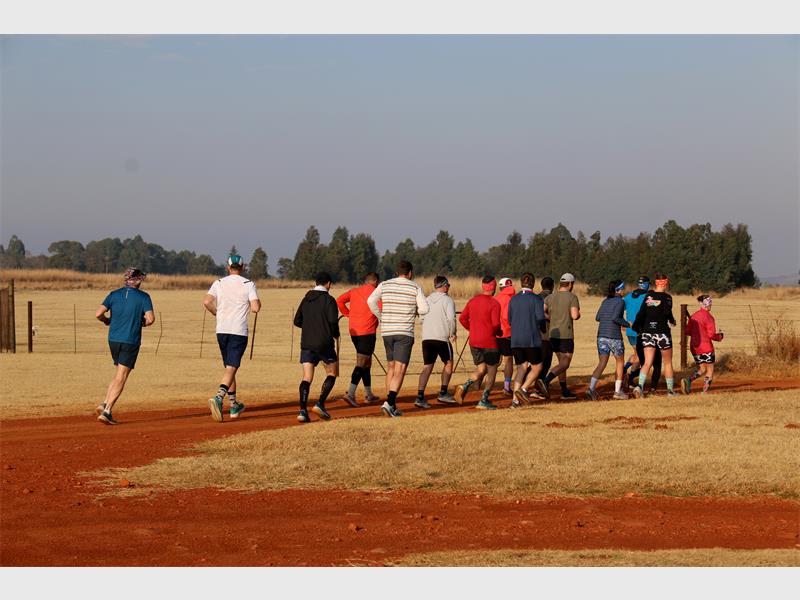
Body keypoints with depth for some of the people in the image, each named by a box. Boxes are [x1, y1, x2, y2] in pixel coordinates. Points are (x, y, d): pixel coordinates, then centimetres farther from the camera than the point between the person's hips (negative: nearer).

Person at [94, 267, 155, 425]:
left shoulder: (114, 294, 4)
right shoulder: (143, 297, -4)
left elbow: (98, 314, -5)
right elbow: (150, 319, -13)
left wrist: (107, 321, 15)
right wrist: (141, 323, 8)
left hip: (113, 340, 4)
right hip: (131, 341, -4)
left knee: (119, 374, 20)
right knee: (121, 378, -2)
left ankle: (105, 404, 6)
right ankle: (106, 411, -12)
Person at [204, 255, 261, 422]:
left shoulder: (219, 283, 6)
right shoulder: (248, 284, -1)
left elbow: (207, 302, -8)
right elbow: (255, 308, -11)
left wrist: (217, 313, 9)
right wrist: (257, 302, 12)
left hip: (221, 330, 4)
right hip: (238, 331, -4)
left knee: (230, 367, 17)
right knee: (231, 368, -9)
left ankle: (234, 405, 23)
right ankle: (218, 398, -32)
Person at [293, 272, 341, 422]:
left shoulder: (306, 300, 12)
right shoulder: (328, 300, -5)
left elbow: (297, 321, 14)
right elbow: (333, 320, -14)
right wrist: (335, 334, 6)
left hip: (306, 343, 4)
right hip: (324, 343, -4)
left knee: (307, 377, 1)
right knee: (332, 373, 12)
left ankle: (303, 410, -14)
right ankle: (320, 404, -4)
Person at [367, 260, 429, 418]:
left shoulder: (384, 285, 7)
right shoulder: (415, 287, -1)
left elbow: (371, 301, -6)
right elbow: (424, 309, -7)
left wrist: (381, 317, 6)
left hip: (386, 331, 4)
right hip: (404, 332, -4)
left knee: (391, 366, 17)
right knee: (400, 369, -7)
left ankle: (392, 405, 18)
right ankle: (389, 402, -25)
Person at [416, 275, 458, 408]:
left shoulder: (427, 299, 14)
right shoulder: (447, 300, -4)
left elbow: (422, 319, 15)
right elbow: (451, 318, -14)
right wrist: (452, 334, -2)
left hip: (426, 337, 5)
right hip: (442, 337, -5)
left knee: (427, 366, 3)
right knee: (448, 363, 15)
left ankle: (420, 396, -11)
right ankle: (443, 393, 13)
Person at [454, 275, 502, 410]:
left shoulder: (473, 300, 7)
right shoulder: (494, 303, -12)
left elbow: (462, 318, 9)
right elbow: (495, 324, -20)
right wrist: (500, 332, 1)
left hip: (474, 342, 6)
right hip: (489, 342, -6)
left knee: (481, 370, 16)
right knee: (491, 370, 7)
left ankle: (465, 386, -12)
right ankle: (484, 401, 1)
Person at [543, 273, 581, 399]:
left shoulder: (550, 297, 7)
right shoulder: (572, 297, -8)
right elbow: (574, 316, -18)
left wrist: (551, 318, 10)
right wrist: (578, 315, 5)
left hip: (553, 334, 6)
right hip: (566, 335, -6)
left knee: (562, 362, 14)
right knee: (565, 364, -5)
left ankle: (565, 391, 15)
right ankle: (546, 380, -27)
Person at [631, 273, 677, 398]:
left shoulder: (648, 296, 5)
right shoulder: (666, 297, -8)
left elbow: (641, 314, 4)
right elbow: (667, 312, -19)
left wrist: (636, 327, 14)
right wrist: (672, 320, 0)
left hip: (647, 332, 4)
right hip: (662, 332, -4)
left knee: (647, 362, -1)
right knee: (668, 363, 12)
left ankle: (640, 386, -23)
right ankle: (670, 389, 20)